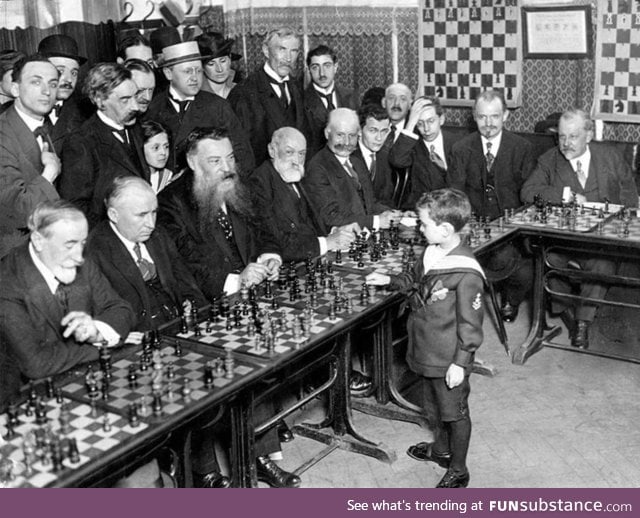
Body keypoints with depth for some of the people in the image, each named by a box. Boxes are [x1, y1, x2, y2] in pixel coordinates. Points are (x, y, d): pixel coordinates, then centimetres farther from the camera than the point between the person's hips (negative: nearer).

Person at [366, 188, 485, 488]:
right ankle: (441, 450, 50)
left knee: (455, 412, 11)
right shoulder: (432, 253, -2)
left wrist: (460, 362, -19)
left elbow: (470, 323, -21)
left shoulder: (466, 274, -27)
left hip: (449, 361, -8)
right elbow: (416, 280, 21)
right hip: (427, 353, 8)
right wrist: (391, 281, 12)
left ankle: (458, 471, 30)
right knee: (436, 405, 27)